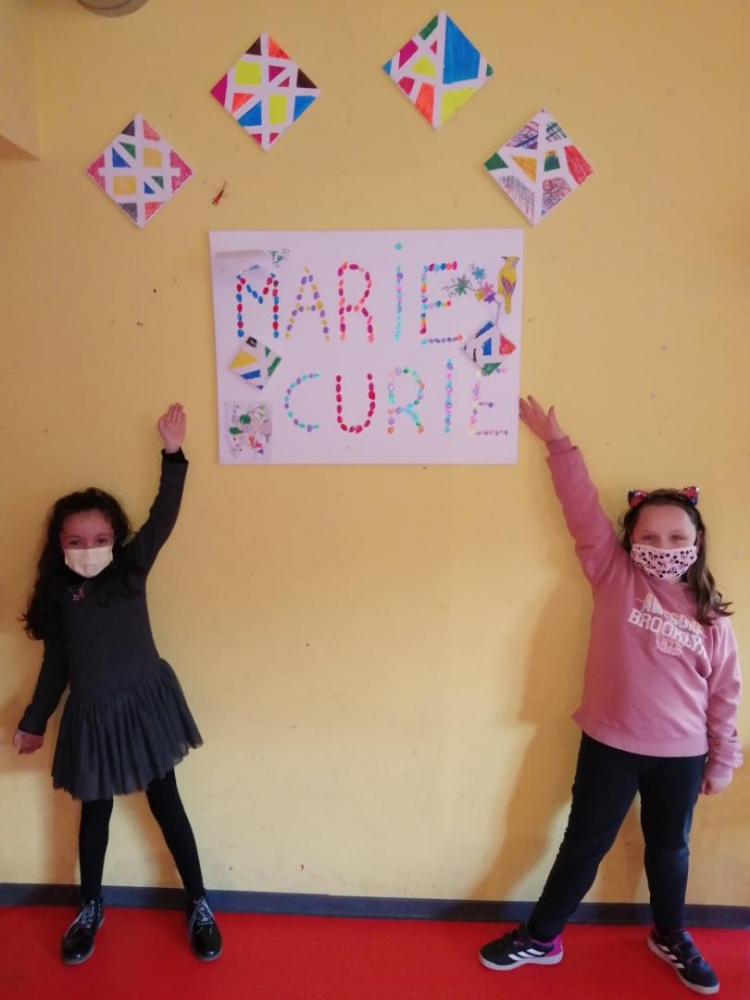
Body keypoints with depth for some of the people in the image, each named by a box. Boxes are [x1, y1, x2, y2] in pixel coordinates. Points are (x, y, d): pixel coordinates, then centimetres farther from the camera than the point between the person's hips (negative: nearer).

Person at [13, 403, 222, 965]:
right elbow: (55, 663, 7)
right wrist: (34, 721, 14)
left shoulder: (131, 569, -9)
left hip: (144, 703, -2)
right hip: (91, 717, 2)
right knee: (95, 812, 20)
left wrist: (173, 454, -26)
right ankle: (91, 908, 43)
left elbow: (163, 518, -19)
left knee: (165, 801, 11)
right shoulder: (57, 596, -3)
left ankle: (199, 906, 27)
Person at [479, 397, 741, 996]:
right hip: (611, 745, -2)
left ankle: (671, 938, 49)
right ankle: (540, 938, 31)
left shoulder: (711, 617, -4)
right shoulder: (614, 577, -9)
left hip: (681, 755, 2)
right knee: (585, 843, 12)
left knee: (669, 847, 23)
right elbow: (584, 509, -13)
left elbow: (725, 692, 3)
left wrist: (723, 760, 7)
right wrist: (557, 442, -15)